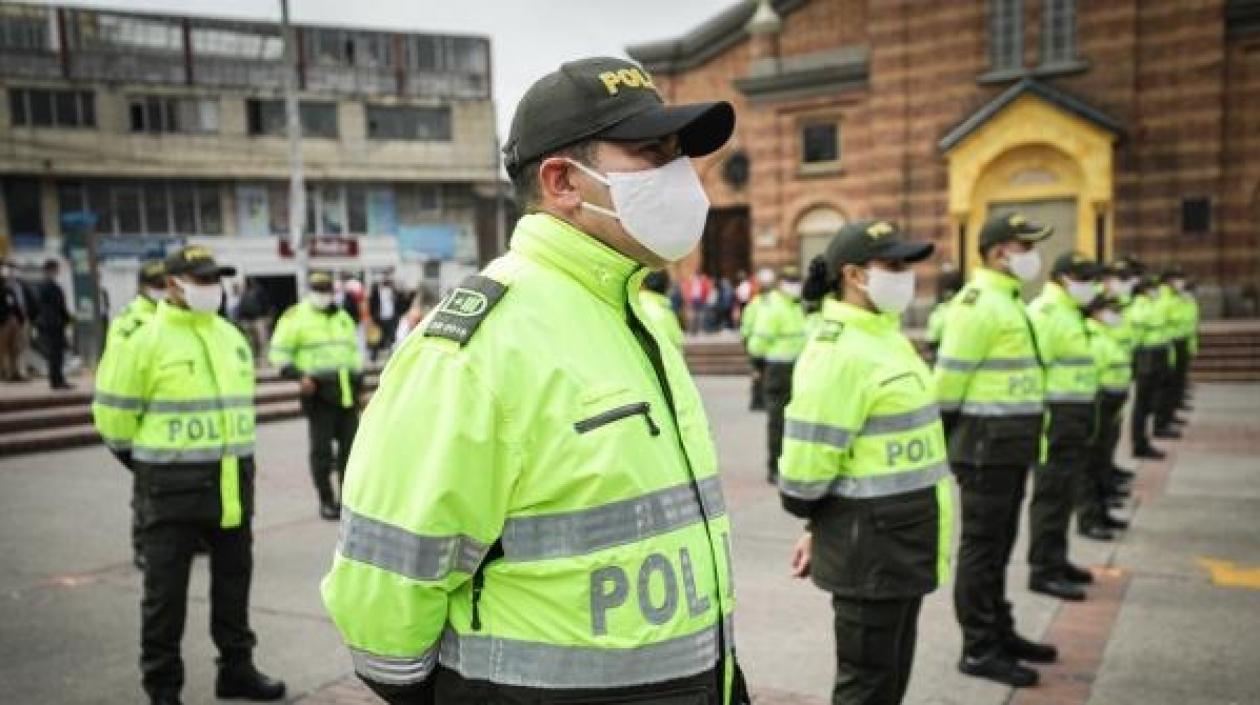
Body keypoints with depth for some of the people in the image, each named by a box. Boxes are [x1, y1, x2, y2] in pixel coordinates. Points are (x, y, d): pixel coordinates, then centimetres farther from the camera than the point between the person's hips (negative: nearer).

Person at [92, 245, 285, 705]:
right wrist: (149, 461, 3)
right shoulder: (144, 339, -11)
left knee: (233, 577, 15)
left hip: (232, 481, 6)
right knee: (166, 589, 4)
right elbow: (113, 411, -7)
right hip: (174, 485, -6)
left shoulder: (231, 335, 11)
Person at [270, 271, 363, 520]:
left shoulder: (343, 317, 19)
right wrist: (298, 375, -15)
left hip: (348, 393, 6)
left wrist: (358, 378, 20)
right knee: (322, 450, -2)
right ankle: (326, 501, 8)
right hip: (319, 392, -5)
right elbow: (278, 353, -3)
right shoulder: (296, 317, 0)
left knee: (350, 445, 8)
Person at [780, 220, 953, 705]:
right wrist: (819, 524, -4)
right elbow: (807, 461, -22)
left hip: (902, 540, 9)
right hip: (870, 543, -9)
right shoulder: (839, 351, -20)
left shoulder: (883, 334, 11)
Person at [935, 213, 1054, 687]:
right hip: (986, 443, -10)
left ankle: (1000, 633, 31)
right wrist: (944, 435, -13)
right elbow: (950, 376, -18)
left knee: (999, 543, 18)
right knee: (982, 546, 0)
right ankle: (978, 649, 10)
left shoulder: (1007, 299, 16)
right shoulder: (978, 301, -16)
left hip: (1011, 443, 10)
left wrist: (1025, 434, 20)